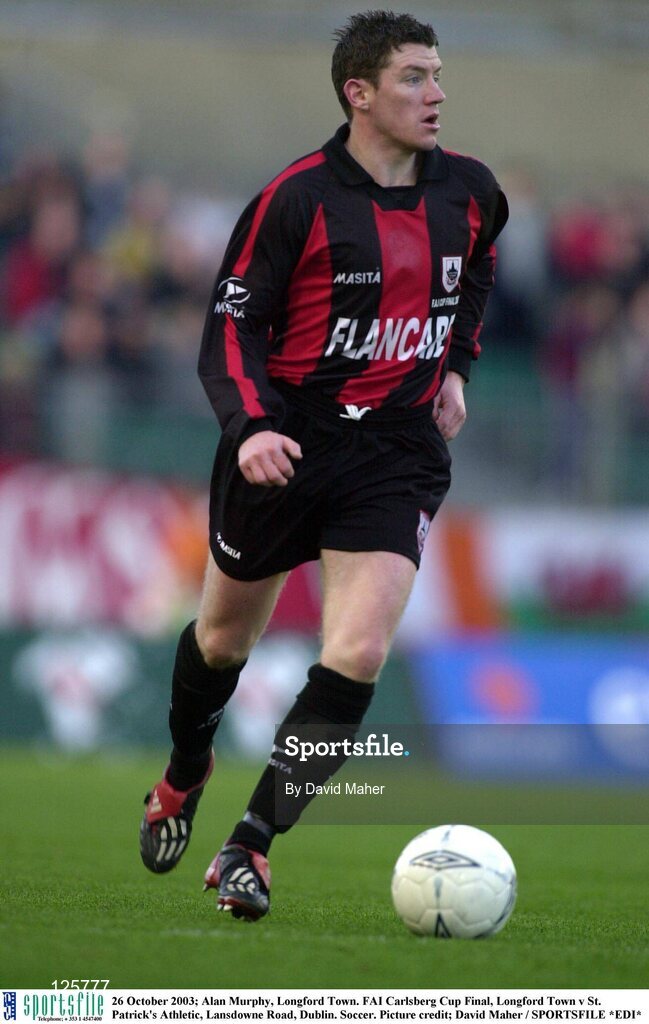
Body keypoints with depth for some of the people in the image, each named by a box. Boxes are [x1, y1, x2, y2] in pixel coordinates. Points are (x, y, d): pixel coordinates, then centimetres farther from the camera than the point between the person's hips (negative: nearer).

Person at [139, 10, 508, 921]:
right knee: (225, 635, 15)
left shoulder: (469, 192, 0)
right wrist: (251, 426, -27)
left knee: (358, 654, -16)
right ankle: (183, 778, 47)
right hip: (285, 444, -2)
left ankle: (250, 850, -10)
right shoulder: (297, 199, -14)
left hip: (397, 451, 2)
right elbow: (231, 324, -12)